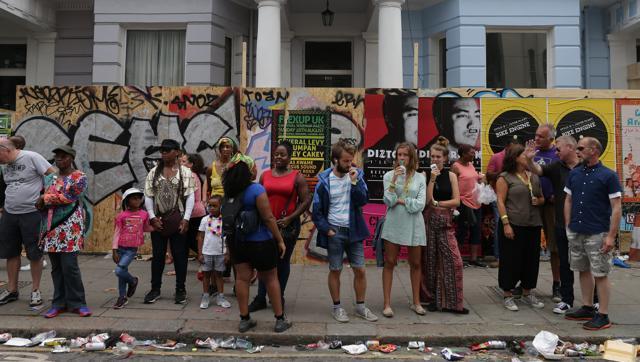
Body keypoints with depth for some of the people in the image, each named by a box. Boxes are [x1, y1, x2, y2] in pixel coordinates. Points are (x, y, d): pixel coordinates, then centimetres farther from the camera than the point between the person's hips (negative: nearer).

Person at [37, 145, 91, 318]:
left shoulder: (79, 177, -2)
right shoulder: (49, 178, 16)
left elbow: (69, 197, -13)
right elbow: (41, 201, 18)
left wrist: (46, 198, -5)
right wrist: (42, 204, -4)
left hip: (69, 228, -5)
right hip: (51, 227, 6)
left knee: (69, 266, -7)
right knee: (56, 267, 8)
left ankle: (77, 303, 4)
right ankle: (59, 303, 16)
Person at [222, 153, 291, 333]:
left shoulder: (229, 191, 0)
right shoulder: (256, 189, -19)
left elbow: (227, 215, 5)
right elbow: (268, 218, -18)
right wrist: (280, 240, -10)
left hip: (236, 241, 5)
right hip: (260, 242, -5)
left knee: (242, 278, 11)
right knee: (270, 278, 8)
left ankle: (244, 320, 18)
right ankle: (280, 319, 17)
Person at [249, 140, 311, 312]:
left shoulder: (297, 177, -2)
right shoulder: (265, 175, 7)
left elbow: (306, 201, -6)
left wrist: (290, 218, -13)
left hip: (288, 225, -2)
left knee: (283, 261, 9)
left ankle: (279, 298, 21)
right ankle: (260, 298, 17)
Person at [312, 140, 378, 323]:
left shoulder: (357, 174, -1)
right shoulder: (324, 179, -7)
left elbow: (363, 200, -11)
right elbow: (317, 209, -3)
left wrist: (354, 181, -21)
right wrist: (326, 229, -9)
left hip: (353, 230, 2)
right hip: (334, 232, -2)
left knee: (360, 270, 7)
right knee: (335, 271, 8)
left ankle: (360, 306, 24)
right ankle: (337, 307, 24)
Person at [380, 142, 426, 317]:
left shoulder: (420, 177, 1)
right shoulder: (389, 175, 0)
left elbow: (420, 205, -6)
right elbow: (388, 201, -11)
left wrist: (401, 200, -10)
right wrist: (394, 181, -19)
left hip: (414, 224, 1)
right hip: (394, 223, -1)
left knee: (415, 263, 11)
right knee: (389, 262, 1)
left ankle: (416, 302, 25)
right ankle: (387, 304, 8)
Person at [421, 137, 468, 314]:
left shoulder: (451, 176, 6)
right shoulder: (425, 175, 1)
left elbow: (456, 201, -1)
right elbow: (426, 200, -10)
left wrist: (437, 203, -7)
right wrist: (432, 179, -15)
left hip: (445, 222, 1)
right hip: (428, 221, -1)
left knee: (453, 260, -6)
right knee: (429, 260, 5)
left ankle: (452, 302, 5)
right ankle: (431, 298, 19)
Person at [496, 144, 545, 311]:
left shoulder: (534, 177, 15)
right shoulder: (505, 178, -4)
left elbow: (542, 198, 24)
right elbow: (500, 202, -10)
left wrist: (539, 201, -1)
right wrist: (506, 223, -17)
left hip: (533, 225, 6)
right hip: (514, 225, -6)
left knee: (531, 259, 11)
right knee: (511, 260, -1)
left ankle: (527, 293, 26)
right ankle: (508, 296, 11)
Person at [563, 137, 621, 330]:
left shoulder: (608, 175, -8)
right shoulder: (574, 174, 8)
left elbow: (616, 208, -9)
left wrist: (611, 236, -14)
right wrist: (568, 227, 8)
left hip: (597, 234, -6)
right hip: (575, 232, 6)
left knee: (600, 274, 1)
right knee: (583, 270, 14)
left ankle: (603, 316, 10)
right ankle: (587, 308, 26)